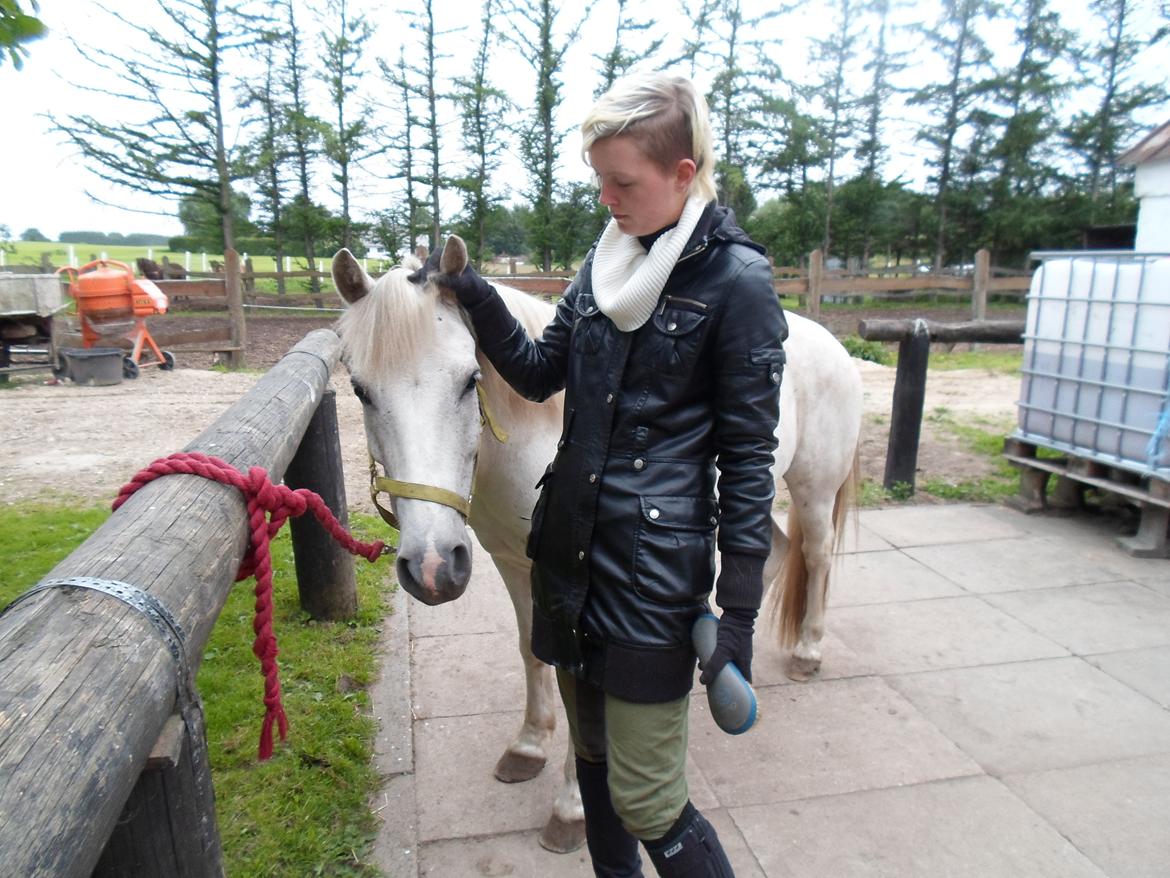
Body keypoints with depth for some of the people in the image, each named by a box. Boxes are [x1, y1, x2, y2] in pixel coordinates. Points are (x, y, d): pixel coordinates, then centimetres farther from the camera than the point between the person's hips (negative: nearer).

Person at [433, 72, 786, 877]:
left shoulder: (737, 281, -11)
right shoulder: (607, 258, 8)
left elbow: (747, 457, -11)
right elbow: (539, 373, 12)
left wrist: (739, 615, -12)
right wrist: (478, 299, -5)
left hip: (656, 561, -6)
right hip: (570, 544, 7)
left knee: (647, 802, 3)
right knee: (593, 757, 22)